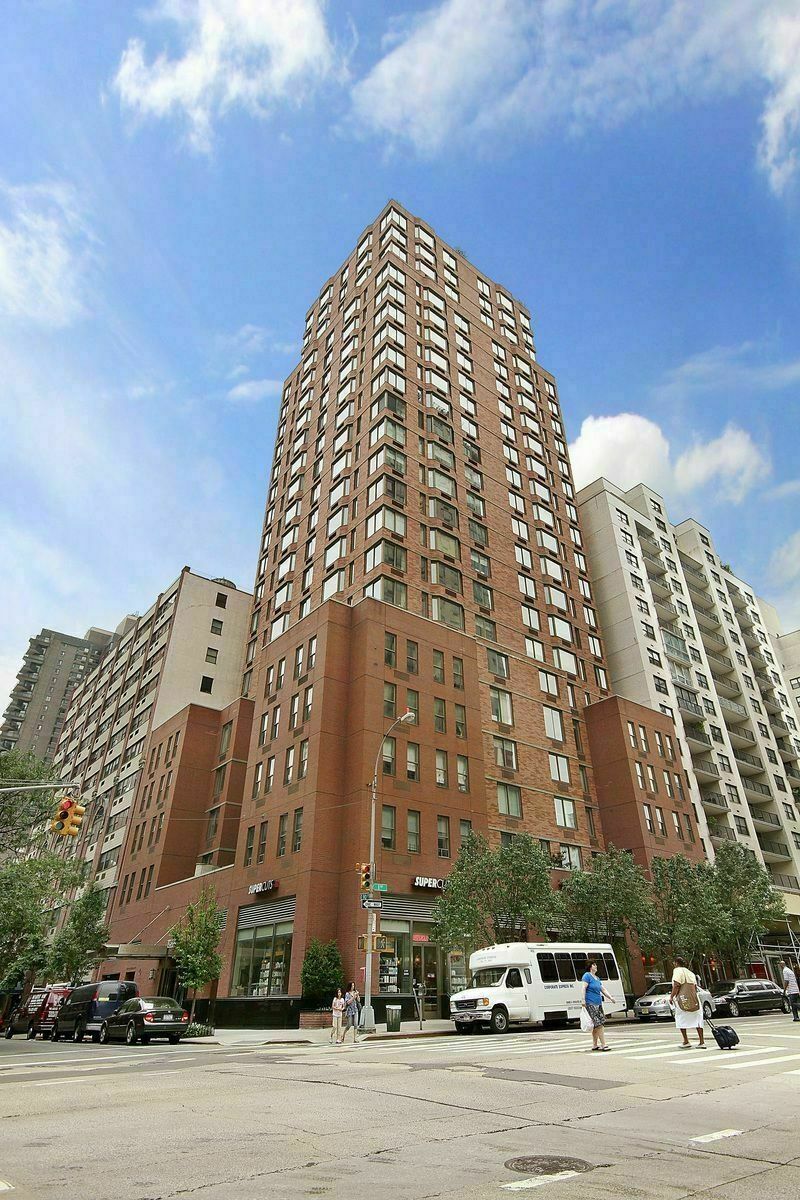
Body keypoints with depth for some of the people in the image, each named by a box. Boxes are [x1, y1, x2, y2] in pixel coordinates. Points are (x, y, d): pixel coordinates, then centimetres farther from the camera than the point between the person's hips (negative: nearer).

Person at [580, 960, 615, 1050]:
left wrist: (610, 997, 11)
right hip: (590, 1004, -8)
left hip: (598, 1003, 8)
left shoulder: (597, 978, 20)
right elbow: (584, 988, -14)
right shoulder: (587, 975, -6)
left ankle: (595, 1045, 16)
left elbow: (603, 989, 23)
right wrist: (583, 999, -22)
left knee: (595, 1025, 10)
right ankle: (603, 1044, -9)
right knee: (598, 1024, -11)